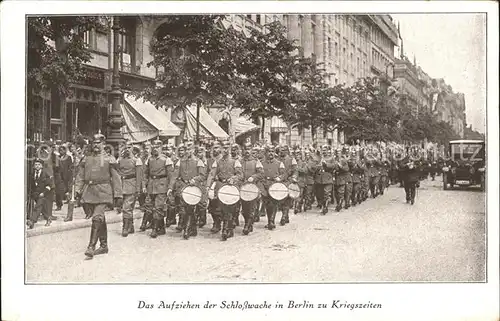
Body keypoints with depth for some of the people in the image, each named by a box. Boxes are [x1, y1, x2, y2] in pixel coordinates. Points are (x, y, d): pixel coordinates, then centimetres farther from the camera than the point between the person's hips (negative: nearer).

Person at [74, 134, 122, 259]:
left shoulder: (109, 159, 1)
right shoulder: (86, 159, 13)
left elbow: (115, 177, 1)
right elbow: (80, 176, 14)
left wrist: (117, 194, -3)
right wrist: (78, 190, 1)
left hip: (103, 192, -4)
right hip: (89, 192, 4)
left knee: (97, 218, -15)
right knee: (100, 220, 12)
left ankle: (91, 246, -13)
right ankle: (104, 245, 21)